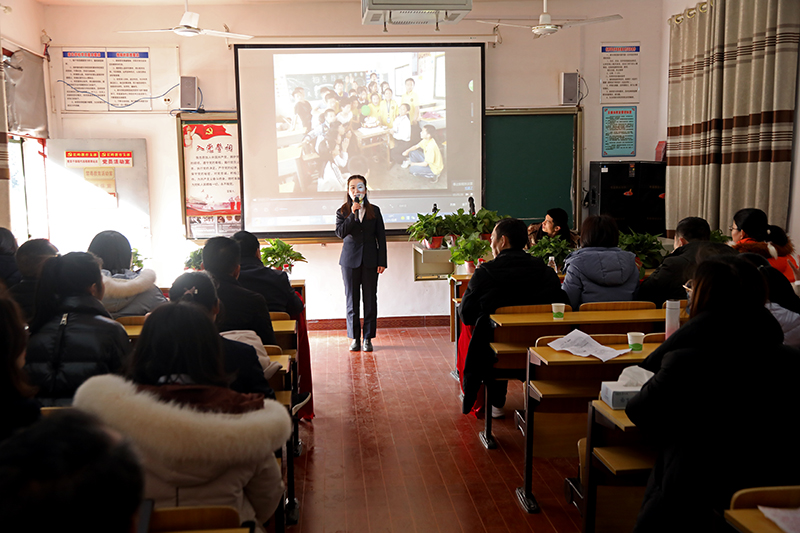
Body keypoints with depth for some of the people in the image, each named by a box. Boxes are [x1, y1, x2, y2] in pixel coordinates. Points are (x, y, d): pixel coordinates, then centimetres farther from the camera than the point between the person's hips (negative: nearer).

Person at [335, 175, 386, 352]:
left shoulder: (374, 211, 6)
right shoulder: (342, 212, 4)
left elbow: (381, 237, 5)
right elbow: (340, 233, -12)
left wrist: (382, 261, -1)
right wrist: (353, 214, -18)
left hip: (370, 261, 0)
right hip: (350, 260, 0)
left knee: (370, 300, 2)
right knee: (352, 300, 4)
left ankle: (368, 338, 10)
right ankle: (354, 338, 13)